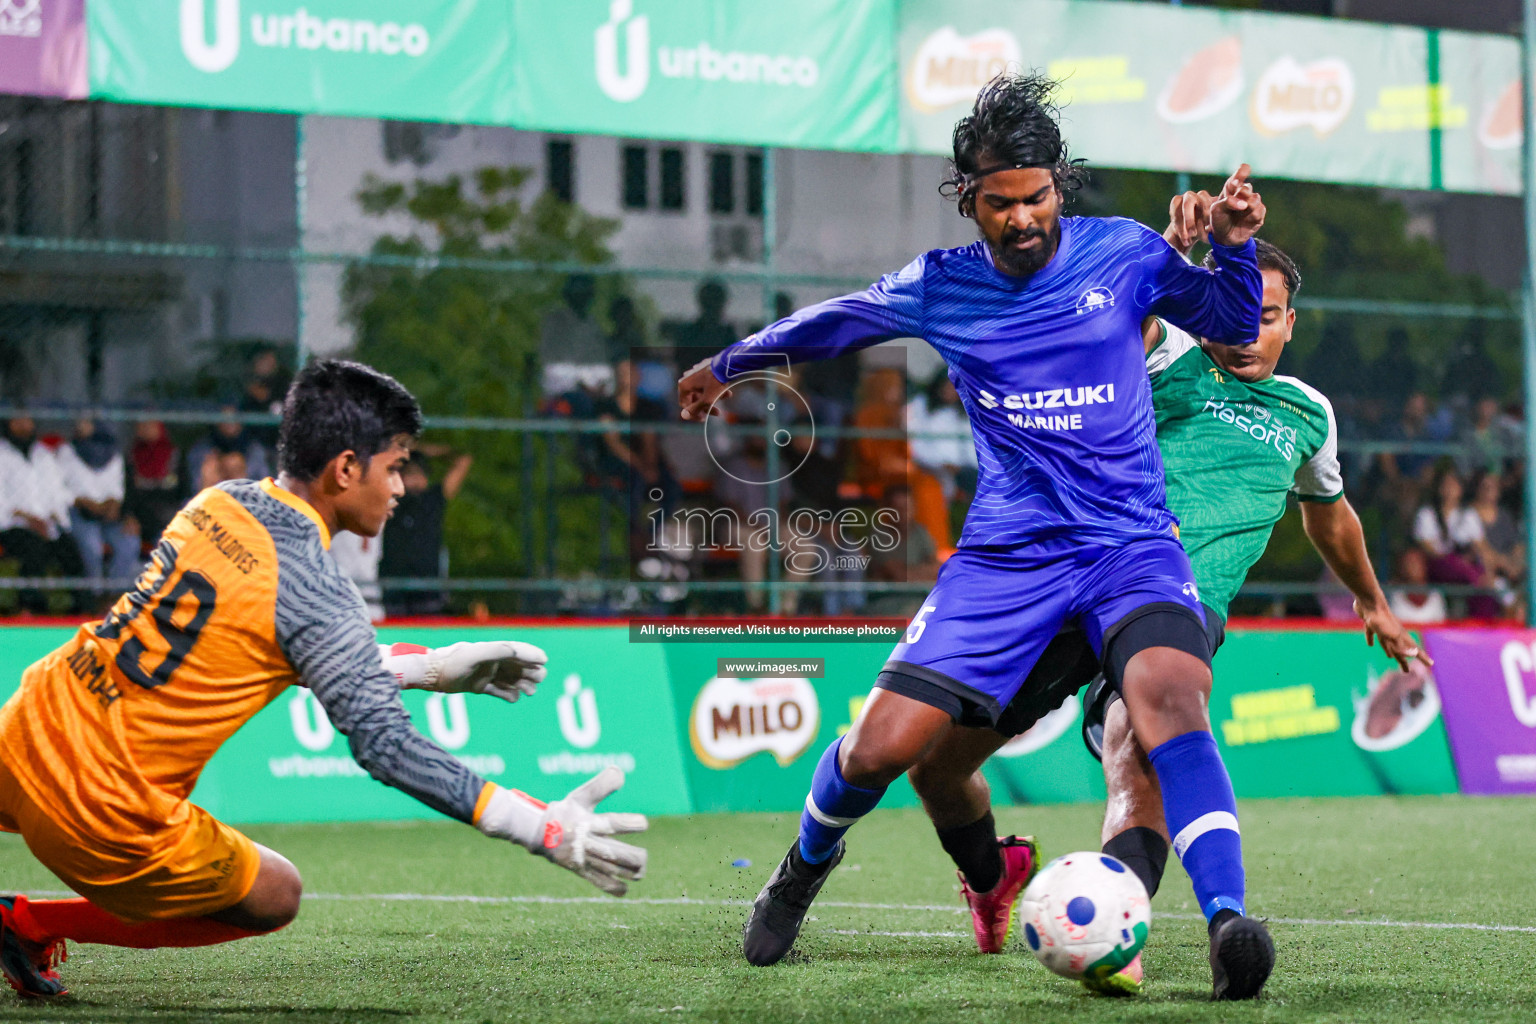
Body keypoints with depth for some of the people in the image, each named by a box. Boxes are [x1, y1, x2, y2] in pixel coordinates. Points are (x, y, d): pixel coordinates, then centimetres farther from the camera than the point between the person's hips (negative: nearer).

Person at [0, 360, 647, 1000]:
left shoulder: (218, 504, 5)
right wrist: (544, 829, -19)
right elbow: (386, 746, -20)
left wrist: (431, 667, 20)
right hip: (104, 815, -7)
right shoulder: (314, 589, -18)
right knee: (273, 898, 16)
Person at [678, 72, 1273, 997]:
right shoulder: (938, 288, 4)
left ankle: (1229, 923, -39)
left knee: (1170, 694, -33)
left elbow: (1234, 325, 14)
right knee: (883, 745, -6)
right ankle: (804, 871, 27)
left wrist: (1235, 246, -5)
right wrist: (728, 366, 36)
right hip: (1006, 552, 1)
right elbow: (824, 326, 22)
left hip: (1133, 544, -1)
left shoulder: (1125, 252, 1)